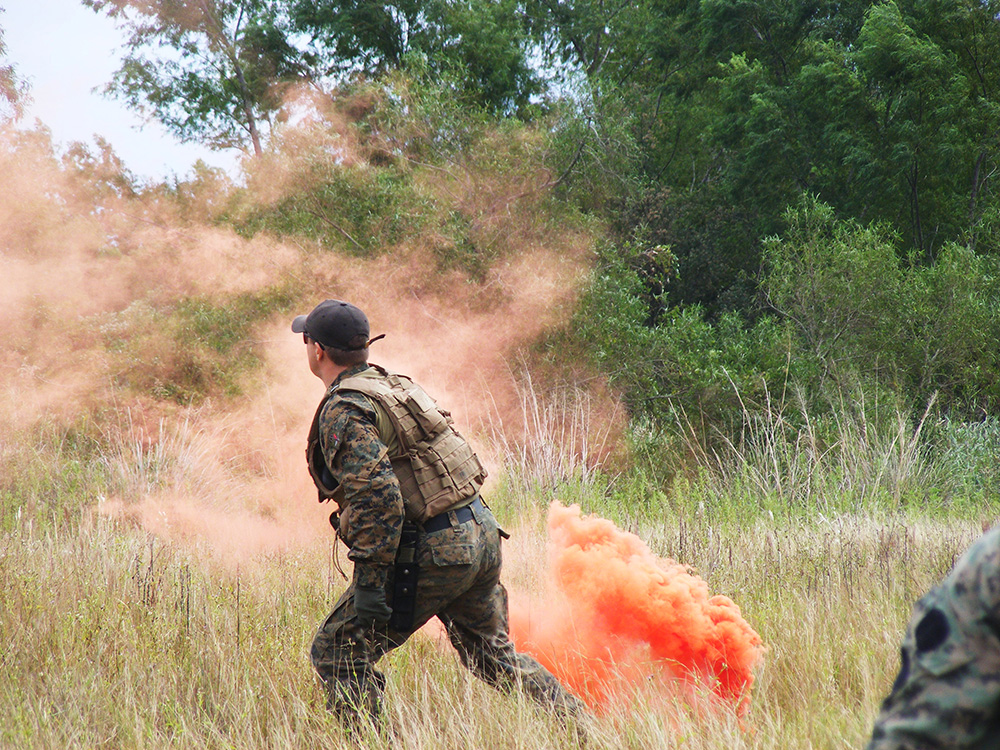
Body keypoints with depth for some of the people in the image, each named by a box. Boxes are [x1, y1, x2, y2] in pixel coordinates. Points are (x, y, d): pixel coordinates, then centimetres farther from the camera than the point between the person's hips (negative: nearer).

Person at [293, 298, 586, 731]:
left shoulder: (344, 412, -13)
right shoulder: (395, 386, 16)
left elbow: (378, 496, -24)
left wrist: (369, 582, -22)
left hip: (432, 552, -9)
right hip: (482, 533, 9)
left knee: (338, 654, 1)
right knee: (495, 656, 24)